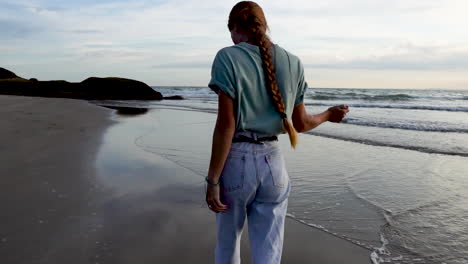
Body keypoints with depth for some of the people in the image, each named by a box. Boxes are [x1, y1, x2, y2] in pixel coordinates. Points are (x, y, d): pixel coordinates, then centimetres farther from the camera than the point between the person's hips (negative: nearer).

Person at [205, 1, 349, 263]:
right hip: (272, 162, 4)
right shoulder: (293, 63, 4)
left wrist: (212, 179, -10)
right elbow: (300, 123, 8)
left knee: (228, 241, 22)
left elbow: (226, 124, -16)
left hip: (235, 162, -3)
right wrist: (329, 115, 28)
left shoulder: (227, 58, -10)